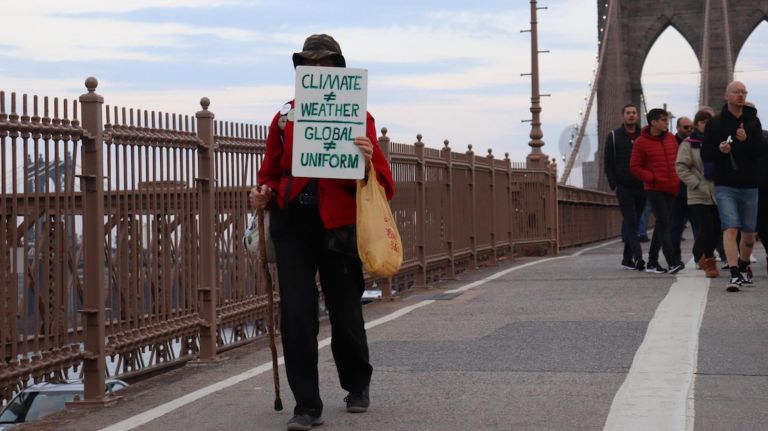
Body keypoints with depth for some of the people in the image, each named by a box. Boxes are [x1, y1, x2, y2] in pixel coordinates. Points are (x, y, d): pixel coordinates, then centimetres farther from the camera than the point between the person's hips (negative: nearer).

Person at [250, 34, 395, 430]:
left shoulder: (358, 117, 0)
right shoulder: (284, 118, 7)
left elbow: (384, 187, -3)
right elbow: (271, 174, 17)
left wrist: (369, 162, -24)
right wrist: (265, 194, -5)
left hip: (339, 229, -1)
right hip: (292, 226, 2)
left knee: (346, 316, 9)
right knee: (295, 317, -7)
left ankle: (357, 386, 36)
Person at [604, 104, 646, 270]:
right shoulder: (613, 136, 4)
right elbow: (608, 163, 3)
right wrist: (614, 185, -6)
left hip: (640, 188, 3)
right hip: (623, 188, -3)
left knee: (632, 223, 8)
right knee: (631, 221, -12)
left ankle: (627, 258, 13)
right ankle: (638, 256, -21)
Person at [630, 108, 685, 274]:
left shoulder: (671, 138, 11)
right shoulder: (641, 142, -5)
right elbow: (634, 167, -4)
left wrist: (678, 179, 7)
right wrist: (652, 178, -13)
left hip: (671, 189, 6)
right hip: (655, 190, -6)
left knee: (661, 225, 10)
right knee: (664, 224, -12)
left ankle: (652, 262, 17)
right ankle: (672, 262, -17)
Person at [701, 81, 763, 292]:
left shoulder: (753, 122, 7)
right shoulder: (715, 123, 2)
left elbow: (761, 150, -2)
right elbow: (705, 154, 4)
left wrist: (747, 140, -21)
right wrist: (719, 150, -17)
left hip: (749, 185, 3)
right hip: (725, 185, -3)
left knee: (749, 233, 11)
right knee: (730, 229, -15)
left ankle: (744, 268, 34)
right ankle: (734, 276, -19)